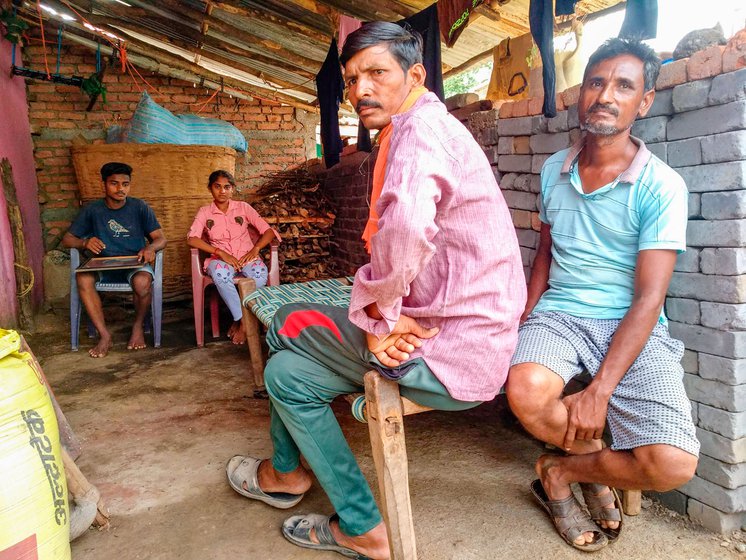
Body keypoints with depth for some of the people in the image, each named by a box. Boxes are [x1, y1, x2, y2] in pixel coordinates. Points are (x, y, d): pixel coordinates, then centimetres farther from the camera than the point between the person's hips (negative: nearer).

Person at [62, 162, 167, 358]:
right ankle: (104, 335, -22)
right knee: (83, 278, -30)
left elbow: (161, 238, -3)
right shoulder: (92, 210, 4)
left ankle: (138, 325, -5)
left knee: (142, 282, -36)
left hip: (135, 263, -2)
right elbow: (67, 239, 5)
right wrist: (84, 242, -19)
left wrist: (150, 247, -27)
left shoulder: (140, 208, 0)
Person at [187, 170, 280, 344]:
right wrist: (221, 253, -19)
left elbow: (268, 231, 3)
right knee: (220, 275, -39)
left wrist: (255, 249, -16)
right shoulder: (204, 212, 7)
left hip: (246, 256, 1)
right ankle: (241, 319, -23)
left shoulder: (243, 207, 8)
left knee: (259, 274, -36)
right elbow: (192, 239, -9)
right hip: (220, 258, 0)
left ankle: (243, 322, -20)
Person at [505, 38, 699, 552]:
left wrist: (599, 390, -22)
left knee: (673, 464, -23)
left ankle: (561, 472, 10)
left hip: (632, 328, -2)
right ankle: (595, 467, 5)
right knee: (526, 390, -31)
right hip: (558, 315, 3)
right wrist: (523, 323, 3)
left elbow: (648, 298, -12)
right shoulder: (555, 171, 9)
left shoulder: (662, 186, -6)